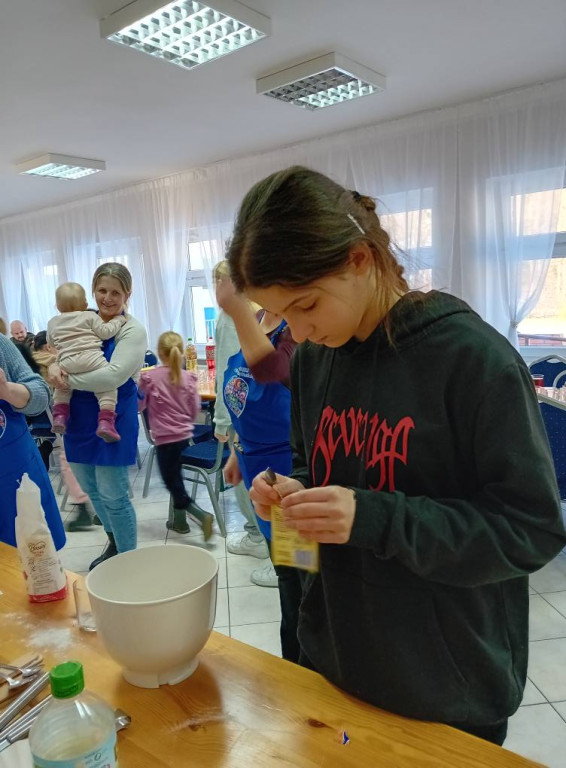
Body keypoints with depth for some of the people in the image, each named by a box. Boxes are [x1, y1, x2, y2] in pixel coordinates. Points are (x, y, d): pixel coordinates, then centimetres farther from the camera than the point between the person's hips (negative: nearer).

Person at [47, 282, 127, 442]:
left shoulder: (53, 323, 22)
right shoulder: (90, 316, 9)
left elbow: (51, 342, 34)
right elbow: (105, 332, 2)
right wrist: (118, 320, 16)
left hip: (67, 364, 4)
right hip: (91, 359, -4)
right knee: (107, 384, -2)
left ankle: (59, 416, 18)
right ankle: (106, 422, -17)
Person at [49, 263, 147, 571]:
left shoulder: (132, 331, -13)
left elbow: (113, 376, -25)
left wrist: (67, 379, -19)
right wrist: (54, 366, -10)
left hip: (112, 420, -7)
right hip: (79, 417, 7)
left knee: (113, 495, 1)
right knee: (90, 488, 20)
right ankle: (114, 543, 44)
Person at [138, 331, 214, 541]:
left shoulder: (149, 377, -11)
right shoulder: (189, 378, -2)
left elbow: (139, 406, 3)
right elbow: (195, 410, 4)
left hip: (165, 438, -4)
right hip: (185, 435, 5)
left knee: (172, 483, 5)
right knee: (176, 478, 20)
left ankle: (202, 515, -8)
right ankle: (178, 520, 30)